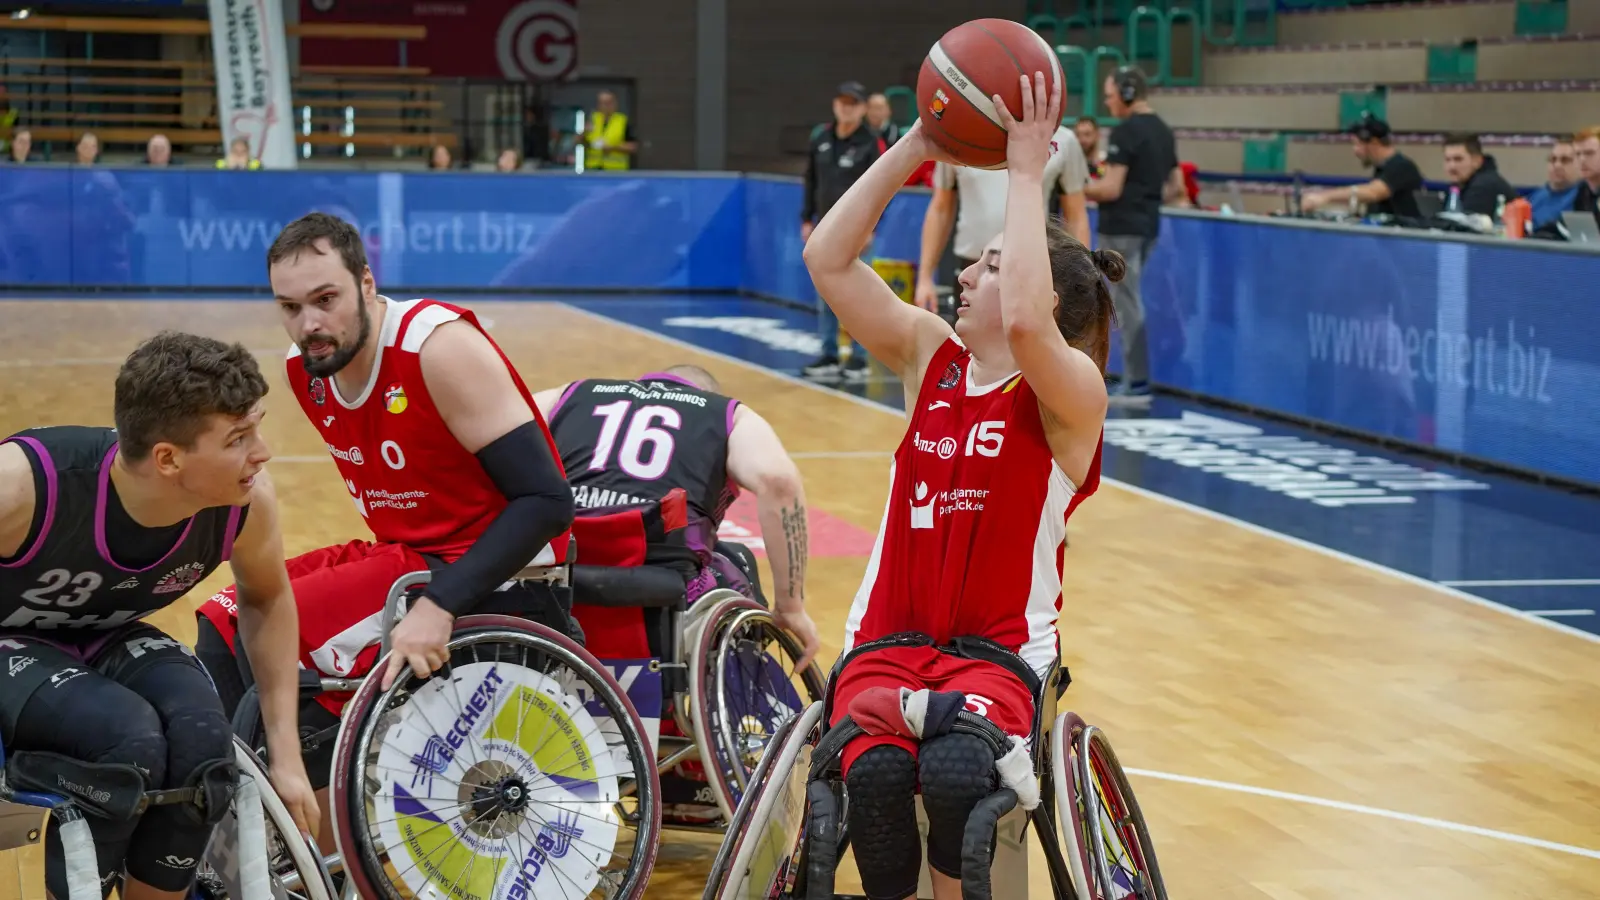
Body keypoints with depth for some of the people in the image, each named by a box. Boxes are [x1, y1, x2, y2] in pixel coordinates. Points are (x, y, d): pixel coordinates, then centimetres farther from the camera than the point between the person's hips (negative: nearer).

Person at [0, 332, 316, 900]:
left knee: (204, 741, -28)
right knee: (133, 741, -33)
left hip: (107, 641, 4)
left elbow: (266, 599, 3)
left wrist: (286, 754, 2)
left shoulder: (248, 501, -19)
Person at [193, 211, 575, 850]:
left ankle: (331, 850, -7)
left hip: (489, 577, -8)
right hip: (405, 554, 9)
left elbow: (547, 501, -25)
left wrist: (440, 606, -32)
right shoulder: (305, 370, 3)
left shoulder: (441, 347, -20)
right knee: (222, 625, 2)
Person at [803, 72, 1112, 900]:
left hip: (999, 652, -3)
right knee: (876, 771, -32)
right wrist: (916, 146, 0)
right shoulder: (931, 356, 10)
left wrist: (1027, 172, -21)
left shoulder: (1072, 393, -5)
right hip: (887, 638, 3)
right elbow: (827, 258, 3)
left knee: (955, 771, -37)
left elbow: (1025, 325, -29)